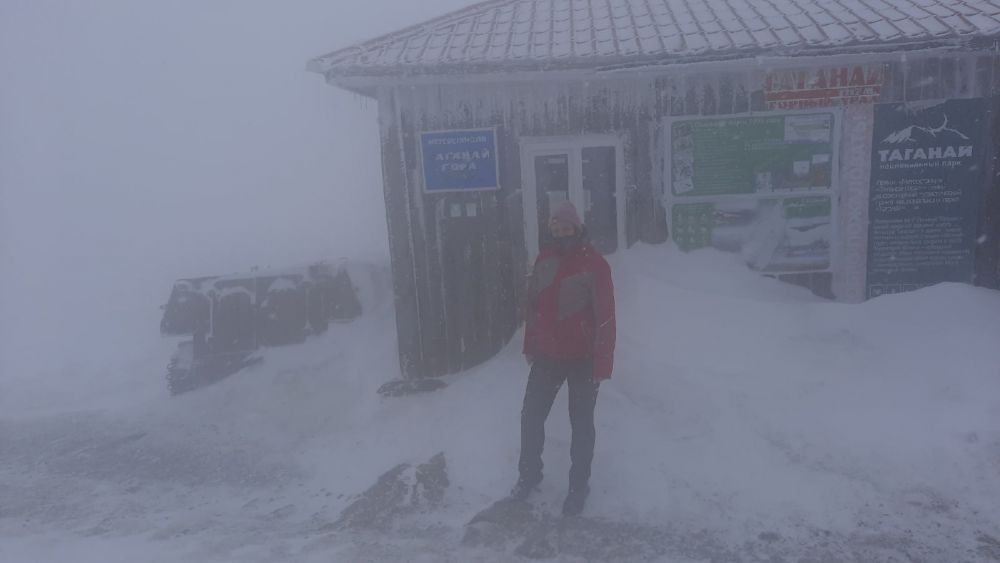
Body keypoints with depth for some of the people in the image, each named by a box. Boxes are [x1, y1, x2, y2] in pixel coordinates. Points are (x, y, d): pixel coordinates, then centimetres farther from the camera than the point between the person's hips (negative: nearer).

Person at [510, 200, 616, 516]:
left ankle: (579, 486, 28)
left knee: (581, 424, 10)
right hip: (546, 357, 5)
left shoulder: (595, 264, -15)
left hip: (582, 360, -5)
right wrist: (530, 346, 14)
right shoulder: (545, 259, 2)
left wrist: (602, 364, -18)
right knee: (531, 417, 12)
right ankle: (529, 475, 34)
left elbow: (605, 317, -16)